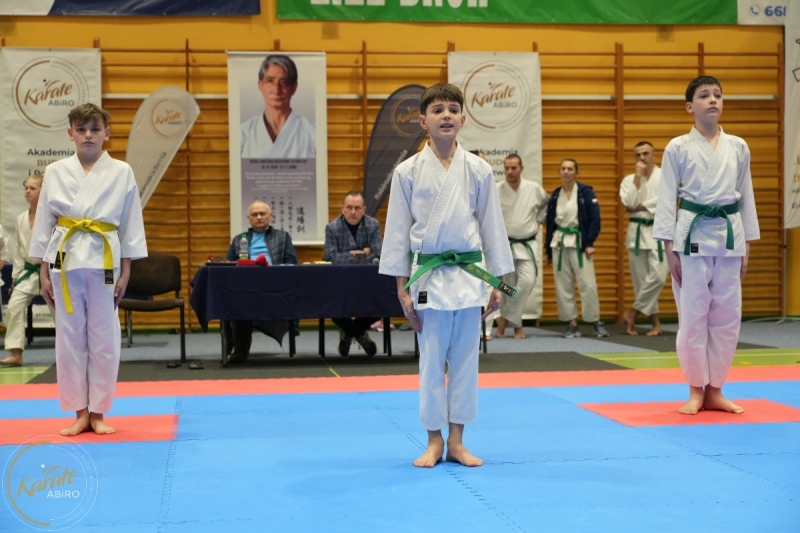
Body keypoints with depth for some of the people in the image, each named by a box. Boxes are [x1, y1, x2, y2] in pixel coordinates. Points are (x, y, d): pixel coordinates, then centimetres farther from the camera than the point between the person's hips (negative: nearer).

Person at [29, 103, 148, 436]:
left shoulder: (121, 172, 2)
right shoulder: (55, 172, 5)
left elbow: (130, 224, 3)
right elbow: (44, 223, 7)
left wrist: (125, 273, 0)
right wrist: (44, 273, 4)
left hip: (104, 261, -1)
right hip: (65, 260, 1)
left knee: (104, 338, 3)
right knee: (69, 338, 4)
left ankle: (97, 413, 15)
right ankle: (80, 413, 15)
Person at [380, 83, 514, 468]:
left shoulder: (478, 170, 2)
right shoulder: (408, 172, -2)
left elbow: (492, 226, 6)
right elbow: (398, 230, 0)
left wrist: (498, 282, 5)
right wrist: (402, 288, -2)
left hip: (469, 274, 1)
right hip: (428, 275, -1)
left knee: (465, 360, 7)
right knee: (431, 360, 5)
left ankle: (456, 441, 19)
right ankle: (434, 441, 18)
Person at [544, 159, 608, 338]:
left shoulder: (585, 192, -5)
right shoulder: (555, 195, 8)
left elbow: (595, 218, -8)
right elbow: (550, 223, 12)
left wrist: (589, 243, -14)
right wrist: (548, 251, 12)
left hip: (580, 243, -4)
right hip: (559, 244, 4)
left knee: (587, 284, -6)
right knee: (563, 286, 4)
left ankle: (596, 322, 6)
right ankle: (572, 324, 11)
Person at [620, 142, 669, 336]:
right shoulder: (629, 180, 6)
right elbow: (629, 203, -10)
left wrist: (641, 207, -13)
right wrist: (638, 176, -10)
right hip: (637, 232, 2)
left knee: (657, 276, -14)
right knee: (641, 279, 3)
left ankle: (632, 313, 2)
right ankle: (655, 322, 13)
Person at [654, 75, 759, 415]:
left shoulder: (738, 147, 9)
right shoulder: (678, 148, 0)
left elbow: (746, 197, 12)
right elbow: (667, 199, -1)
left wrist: (747, 247, 9)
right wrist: (669, 248, -7)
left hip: (729, 237, 3)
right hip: (692, 236, -3)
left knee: (727, 317, 5)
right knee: (692, 315, -1)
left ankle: (714, 391, 17)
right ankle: (696, 391, 12)